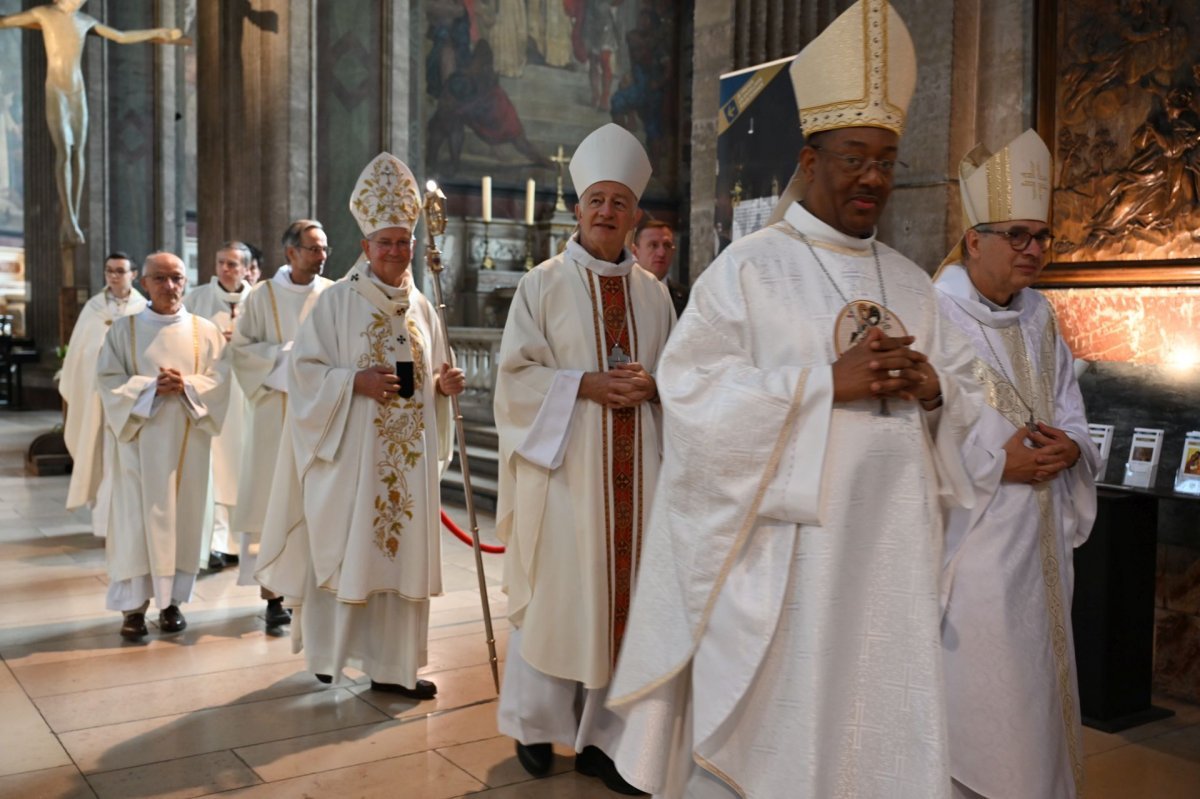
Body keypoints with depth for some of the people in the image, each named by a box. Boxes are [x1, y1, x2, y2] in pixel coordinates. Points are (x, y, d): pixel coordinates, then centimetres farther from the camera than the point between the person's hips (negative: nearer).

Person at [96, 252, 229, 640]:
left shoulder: (205, 331, 6)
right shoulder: (124, 329, 4)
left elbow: (219, 381, 0)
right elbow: (109, 380, -3)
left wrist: (187, 386, -18)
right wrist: (151, 387, -17)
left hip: (187, 440, 1)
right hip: (140, 437, -1)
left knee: (182, 517, 4)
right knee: (138, 517, -2)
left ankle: (171, 600, 16)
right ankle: (134, 605, 6)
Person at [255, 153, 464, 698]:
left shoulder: (421, 308, 12)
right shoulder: (336, 302, -3)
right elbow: (305, 369, -6)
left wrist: (444, 383, -3)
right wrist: (355, 380, -20)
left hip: (408, 454, 5)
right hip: (350, 450, -4)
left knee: (400, 551, 5)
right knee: (342, 549, 1)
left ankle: (392, 666, 13)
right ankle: (328, 653, 19)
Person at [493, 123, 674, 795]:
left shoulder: (653, 292, 12)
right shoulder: (543, 284, 1)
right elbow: (516, 374, -4)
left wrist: (650, 385, -7)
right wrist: (586, 384, -16)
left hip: (632, 468, 4)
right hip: (561, 464, -3)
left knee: (622, 594, 4)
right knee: (556, 593, 1)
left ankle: (601, 736, 15)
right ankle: (535, 724, 20)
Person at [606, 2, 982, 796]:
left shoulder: (911, 283, 13)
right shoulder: (749, 269, -4)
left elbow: (971, 400, 14)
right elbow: (695, 396, -14)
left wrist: (934, 388, -9)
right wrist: (831, 382, -18)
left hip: (891, 556, 5)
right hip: (780, 556, -5)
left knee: (890, 734, 10)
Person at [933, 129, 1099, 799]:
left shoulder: (1040, 318, 10)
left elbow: (1073, 418, 15)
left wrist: (1068, 449, -7)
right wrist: (998, 464, -18)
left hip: (1040, 549, 7)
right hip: (969, 549, -7)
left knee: (1036, 700, 15)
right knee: (974, 716, 0)